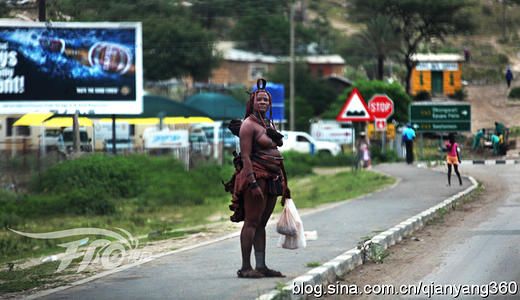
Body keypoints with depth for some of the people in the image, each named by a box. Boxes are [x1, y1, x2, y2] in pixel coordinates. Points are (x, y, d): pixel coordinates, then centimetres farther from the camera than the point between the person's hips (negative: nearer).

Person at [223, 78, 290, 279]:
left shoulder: (269, 124, 18)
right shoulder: (248, 125, -8)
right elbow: (245, 156, -15)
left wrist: (282, 183, 20)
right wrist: (252, 183, -23)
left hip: (272, 179, 9)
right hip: (256, 176, -9)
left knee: (262, 223, 9)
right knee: (252, 222, -10)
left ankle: (261, 265, 10)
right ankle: (245, 267, -11)